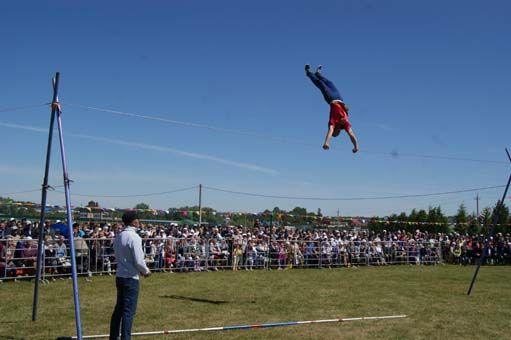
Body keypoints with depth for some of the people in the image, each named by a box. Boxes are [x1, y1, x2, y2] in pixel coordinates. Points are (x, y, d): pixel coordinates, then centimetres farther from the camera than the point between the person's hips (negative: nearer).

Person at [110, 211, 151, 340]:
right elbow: (138, 260, -20)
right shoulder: (134, 237, -17)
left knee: (119, 309, 16)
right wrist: (146, 271, -1)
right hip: (131, 278, -8)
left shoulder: (118, 237, 7)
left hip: (120, 276, 8)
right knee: (129, 311, -2)